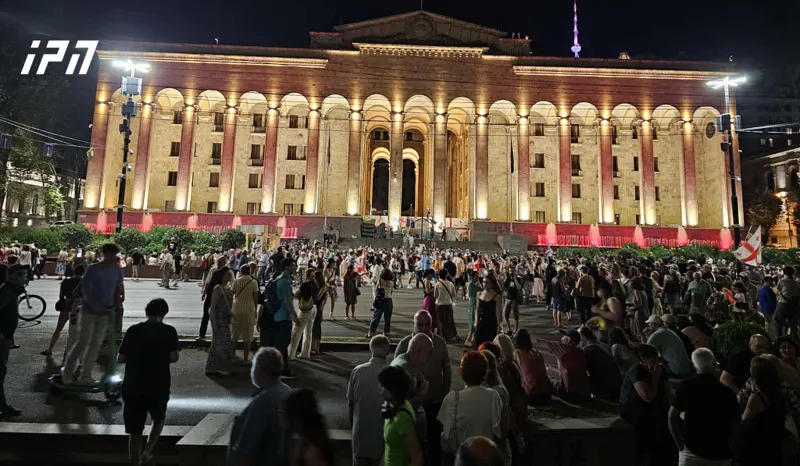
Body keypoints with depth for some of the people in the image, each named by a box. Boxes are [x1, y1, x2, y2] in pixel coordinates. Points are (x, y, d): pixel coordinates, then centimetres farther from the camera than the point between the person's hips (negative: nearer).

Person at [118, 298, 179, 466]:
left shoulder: (133, 330, 0)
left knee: (135, 432, 12)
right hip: (158, 386, -1)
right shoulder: (169, 331, -5)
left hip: (132, 387, 1)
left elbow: (120, 359, 0)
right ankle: (147, 450, 8)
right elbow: (173, 357, -11)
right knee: (159, 419, 24)